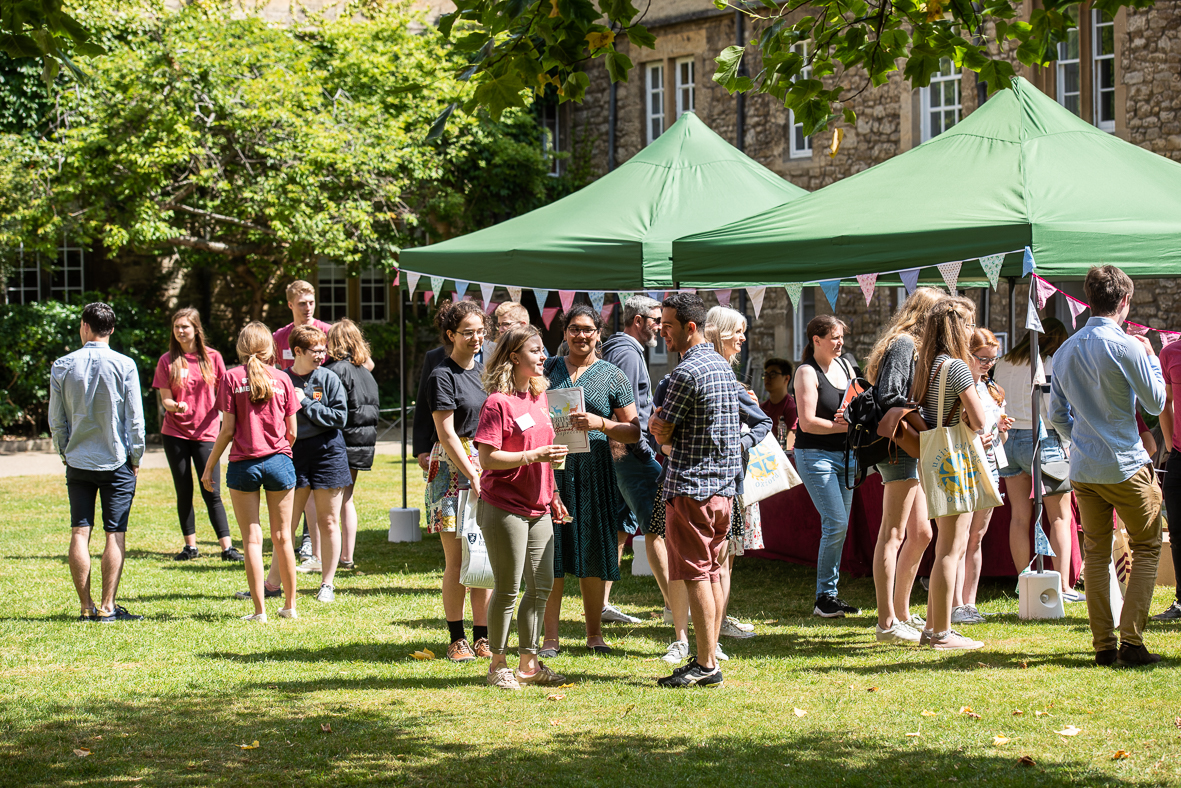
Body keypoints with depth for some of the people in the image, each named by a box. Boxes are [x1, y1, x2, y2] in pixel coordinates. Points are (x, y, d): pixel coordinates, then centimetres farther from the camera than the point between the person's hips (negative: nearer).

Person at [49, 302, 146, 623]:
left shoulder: (62, 367, -1)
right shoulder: (124, 365, -8)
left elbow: (56, 419, 5)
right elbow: (135, 417, -5)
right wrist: (136, 457, 6)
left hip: (78, 462, 2)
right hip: (117, 462, -2)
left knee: (80, 533, 5)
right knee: (115, 534, 1)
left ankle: (86, 607, 5)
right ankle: (107, 607, -1)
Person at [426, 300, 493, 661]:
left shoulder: (483, 371, 14)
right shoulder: (443, 376, -7)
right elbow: (446, 433, -11)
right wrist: (473, 475, -16)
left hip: (486, 464, 6)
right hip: (453, 468, -6)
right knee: (457, 559, -4)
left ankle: (482, 636, 10)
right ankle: (457, 639, 3)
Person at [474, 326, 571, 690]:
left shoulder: (539, 397, 11)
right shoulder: (498, 403, -14)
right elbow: (488, 458, -18)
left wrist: (552, 494, 19)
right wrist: (534, 456, -24)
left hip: (538, 509, 8)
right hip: (504, 508, -8)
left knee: (541, 586, 9)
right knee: (507, 590, 0)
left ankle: (529, 663, 19)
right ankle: (497, 664, 12)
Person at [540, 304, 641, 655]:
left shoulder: (612, 377, 5)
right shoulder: (548, 368, 12)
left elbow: (633, 431, 3)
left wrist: (600, 423, -14)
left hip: (592, 472, -1)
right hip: (550, 468, 1)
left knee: (592, 558, 3)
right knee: (550, 555, -2)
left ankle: (594, 633, 17)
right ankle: (550, 637, 2)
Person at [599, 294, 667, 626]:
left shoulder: (618, 350, 21)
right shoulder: (628, 353, -12)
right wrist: (644, 449, -17)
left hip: (620, 454, 10)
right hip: (633, 454, -10)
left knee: (620, 528, 11)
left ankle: (602, 603, 11)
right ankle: (673, 602, -9)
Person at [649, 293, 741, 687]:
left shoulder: (685, 373, -16)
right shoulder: (723, 365, 14)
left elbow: (662, 433, -9)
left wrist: (656, 422, 10)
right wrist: (663, 425, 6)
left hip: (690, 486, -9)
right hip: (724, 485, 9)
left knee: (695, 574, -6)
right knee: (712, 571, 11)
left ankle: (706, 665, -6)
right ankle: (708, 657, 15)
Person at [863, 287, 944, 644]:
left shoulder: (915, 346, 20)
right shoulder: (903, 344, -11)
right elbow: (888, 398, -20)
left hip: (912, 452, 11)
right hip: (901, 449, -11)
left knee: (920, 533, 14)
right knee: (893, 534, -9)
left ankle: (901, 612, 22)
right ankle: (887, 623, -10)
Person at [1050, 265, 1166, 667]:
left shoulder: (1065, 351, 7)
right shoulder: (1125, 346, -12)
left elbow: (1057, 415, 13)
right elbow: (1155, 402, -4)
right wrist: (1151, 358, 9)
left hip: (1083, 468, 6)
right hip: (1126, 465, -5)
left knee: (1096, 554, 10)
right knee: (1146, 547, 5)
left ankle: (1104, 645, 8)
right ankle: (1132, 641, -5)